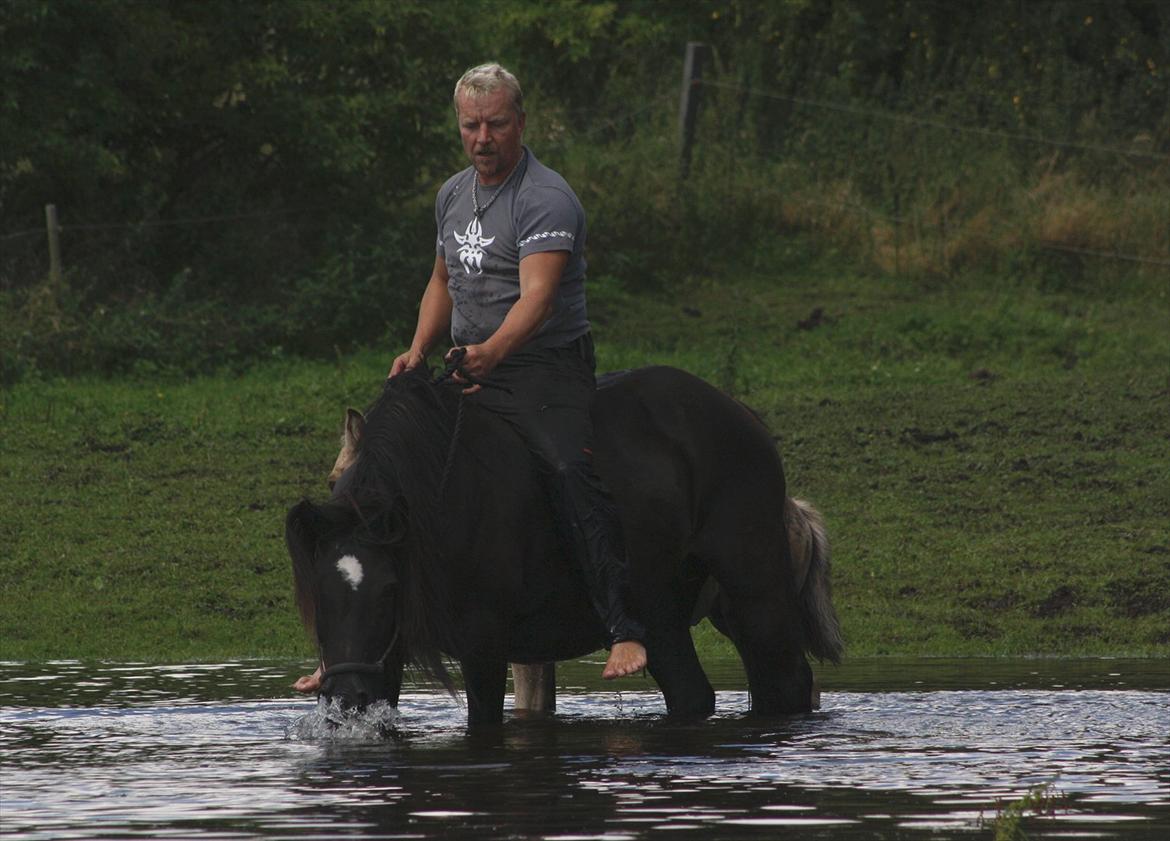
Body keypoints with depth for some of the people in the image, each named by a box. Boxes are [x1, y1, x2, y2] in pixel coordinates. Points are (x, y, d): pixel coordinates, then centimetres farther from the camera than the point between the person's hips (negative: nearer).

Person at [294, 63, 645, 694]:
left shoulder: (546, 199, -13)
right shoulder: (453, 196, 12)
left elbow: (537, 295, -27)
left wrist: (493, 350, -44)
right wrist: (419, 350, 10)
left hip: (545, 369, -8)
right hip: (471, 374, 8)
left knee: (569, 469, -31)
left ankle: (626, 631, -35)